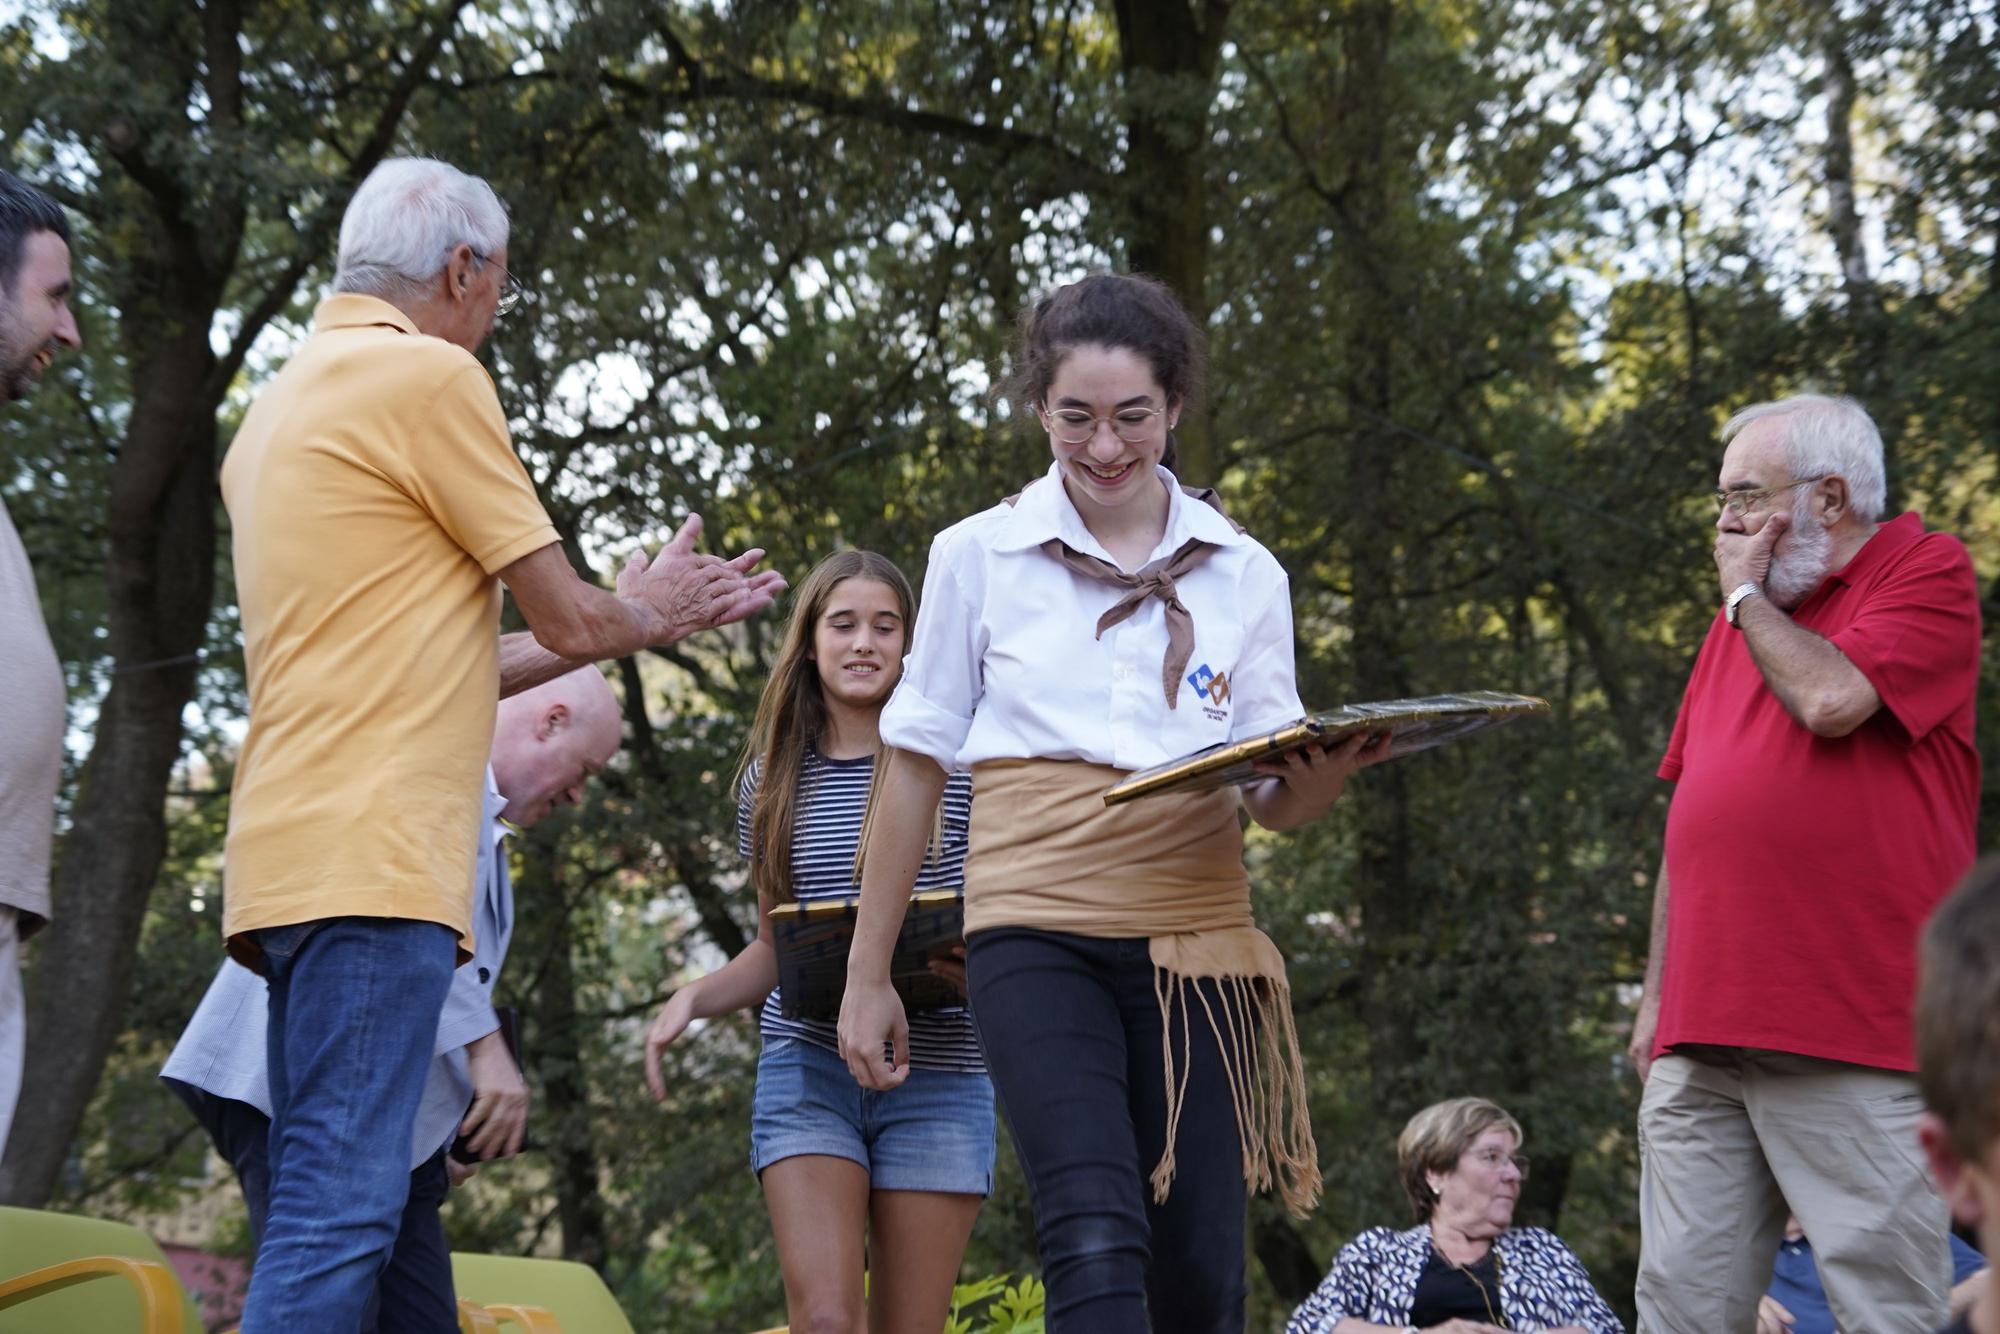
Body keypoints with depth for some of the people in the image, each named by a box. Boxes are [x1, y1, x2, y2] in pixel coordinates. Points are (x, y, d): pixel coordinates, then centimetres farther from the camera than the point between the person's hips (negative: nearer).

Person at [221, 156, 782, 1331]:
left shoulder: (281, 405, 23)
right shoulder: (428, 375, -5)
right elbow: (568, 619, -2)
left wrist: (626, 620, 29)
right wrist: (651, 614, 20)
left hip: (297, 853, 9)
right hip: (375, 857, -9)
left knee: (323, 1210, 9)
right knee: (342, 1209, -14)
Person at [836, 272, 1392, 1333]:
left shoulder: (1243, 575, 11)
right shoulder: (978, 556, 5)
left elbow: (1275, 801, 11)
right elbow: (915, 768, 10)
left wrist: (1326, 771, -13)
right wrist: (867, 974, 10)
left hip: (1195, 941, 3)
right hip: (1038, 936, -3)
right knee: (1098, 1247, -20)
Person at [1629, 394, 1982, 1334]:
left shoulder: (1927, 573, 2)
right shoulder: (1746, 620, 23)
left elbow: (1832, 701, -17)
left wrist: (1747, 594, 1)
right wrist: (1656, 997, 19)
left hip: (1851, 1041, -7)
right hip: (1704, 1038, 7)